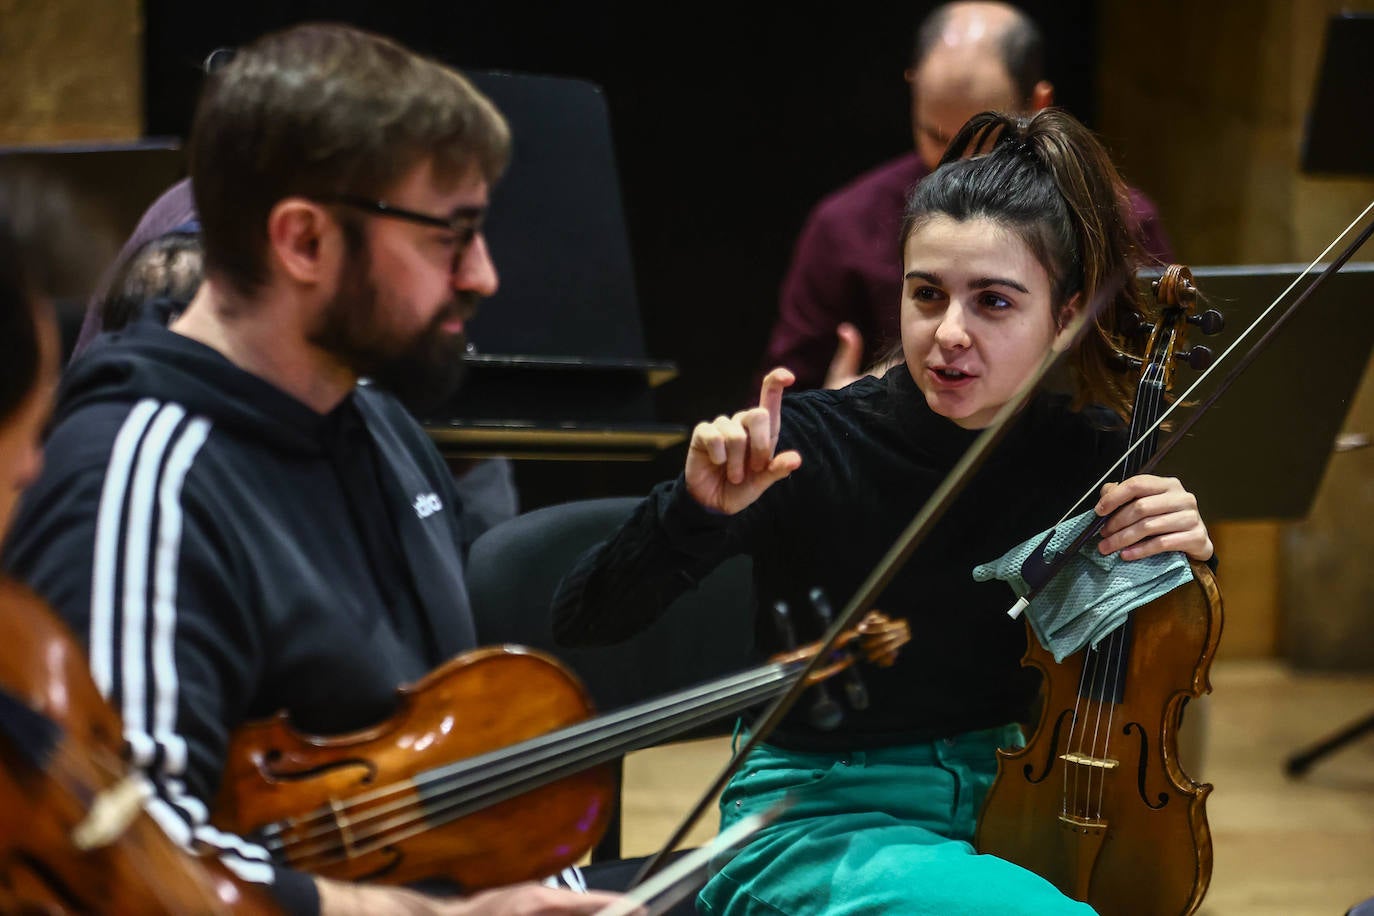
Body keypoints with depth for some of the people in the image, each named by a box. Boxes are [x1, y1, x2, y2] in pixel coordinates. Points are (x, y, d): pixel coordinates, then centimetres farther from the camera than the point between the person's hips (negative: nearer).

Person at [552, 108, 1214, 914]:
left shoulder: (1091, 457, -4)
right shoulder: (812, 446, -14)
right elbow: (585, 621, -16)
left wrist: (1187, 556, -10)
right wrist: (698, 509, -33)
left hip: (1005, 803, 4)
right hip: (814, 821, -4)